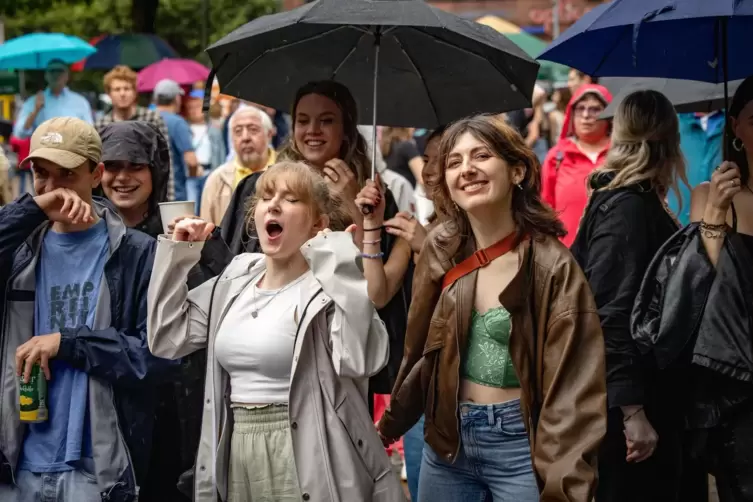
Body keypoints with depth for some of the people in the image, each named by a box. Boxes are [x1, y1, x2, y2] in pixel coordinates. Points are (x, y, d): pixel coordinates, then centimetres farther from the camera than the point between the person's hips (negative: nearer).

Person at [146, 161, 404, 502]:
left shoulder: (327, 288, -10)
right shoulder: (236, 280, 10)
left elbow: (362, 360, -27)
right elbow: (167, 337, 13)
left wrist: (343, 259, -25)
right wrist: (177, 253, 6)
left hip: (304, 459, -6)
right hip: (236, 456, 6)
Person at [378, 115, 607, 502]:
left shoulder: (552, 265, -14)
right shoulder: (441, 249, 1)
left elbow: (574, 390, -17)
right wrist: (389, 426, 14)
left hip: (521, 445, -5)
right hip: (447, 443, 5)